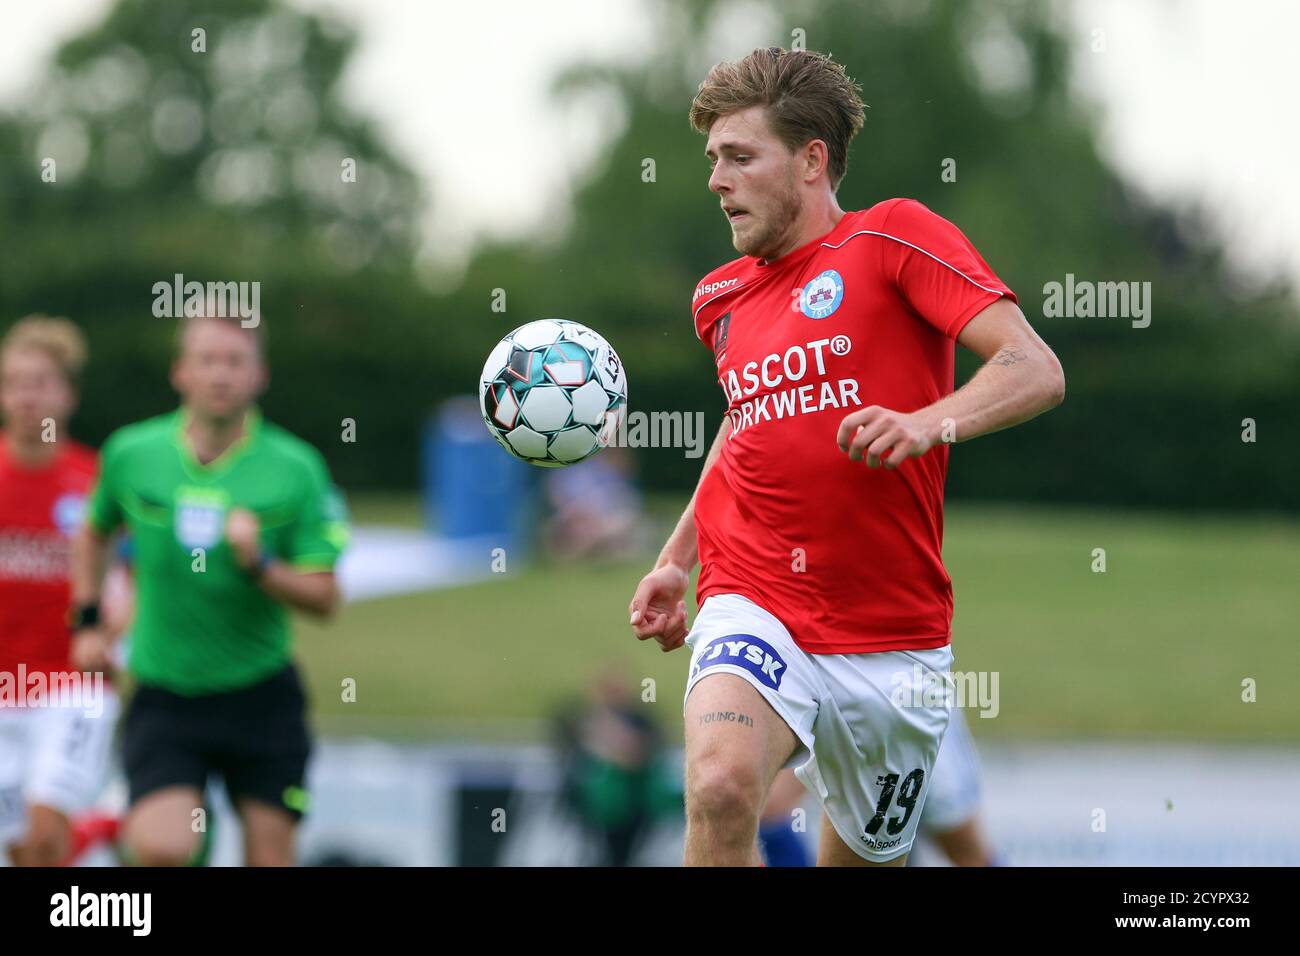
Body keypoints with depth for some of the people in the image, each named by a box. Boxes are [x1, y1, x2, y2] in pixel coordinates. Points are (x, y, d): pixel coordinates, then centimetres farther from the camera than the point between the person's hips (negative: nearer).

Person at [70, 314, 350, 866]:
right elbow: (95, 532, 21)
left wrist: (259, 566, -22)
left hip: (261, 696, 0)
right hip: (164, 694, 0)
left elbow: (323, 597, -5)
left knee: (270, 858, 3)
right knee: (160, 849, -21)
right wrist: (88, 622, 13)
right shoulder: (131, 453, 0)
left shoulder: (296, 468, -5)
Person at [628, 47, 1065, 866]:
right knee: (720, 787, -30)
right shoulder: (722, 299, 13)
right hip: (754, 608, 2)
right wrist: (676, 561, 22)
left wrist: (930, 422, -32)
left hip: (893, 639, -2)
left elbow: (1036, 371, -14)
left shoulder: (895, 237, -4)